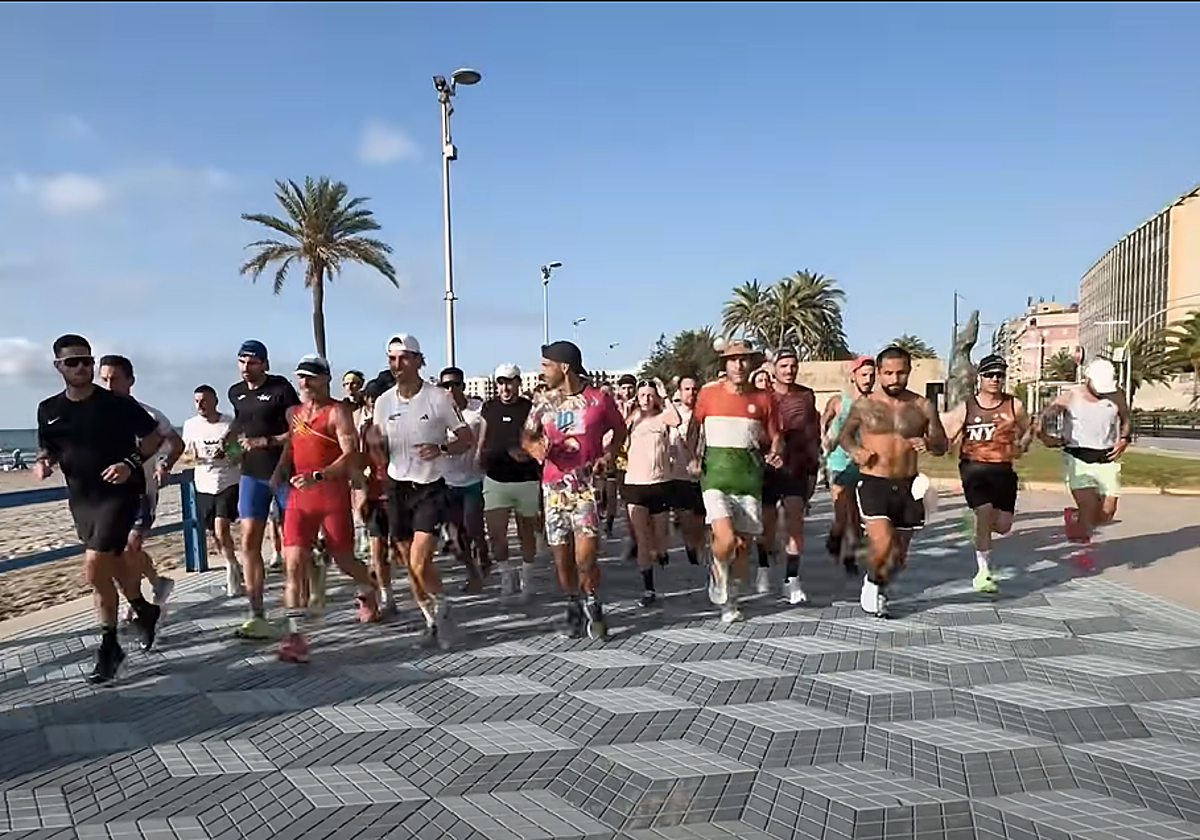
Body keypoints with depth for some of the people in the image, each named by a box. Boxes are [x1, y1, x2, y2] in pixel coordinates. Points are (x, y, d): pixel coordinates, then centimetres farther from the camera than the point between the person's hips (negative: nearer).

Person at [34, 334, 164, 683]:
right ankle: (143, 610, 44)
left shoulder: (119, 404, -10)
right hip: (81, 498, 6)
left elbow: (154, 437, -3)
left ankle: (109, 646, 1)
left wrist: (130, 463, -18)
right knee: (114, 563, 18)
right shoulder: (49, 410, 3)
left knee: (95, 569, -14)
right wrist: (43, 462, -6)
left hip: (119, 493, -6)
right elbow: (48, 448, 16)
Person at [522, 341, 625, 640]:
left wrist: (608, 454, -6)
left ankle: (592, 603, 15)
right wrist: (536, 447, -10)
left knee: (585, 557, -11)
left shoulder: (598, 399, -2)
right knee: (561, 558, 8)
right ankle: (573, 606, 29)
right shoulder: (544, 401, 6)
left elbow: (620, 430, 12)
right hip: (554, 487, 4)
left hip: (587, 486, -3)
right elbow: (526, 436, 12)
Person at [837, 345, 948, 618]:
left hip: (907, 486, 3)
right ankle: (872, 581, 11)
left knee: (899, 555, 11)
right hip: (873, 483, -3)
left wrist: (929, 443, -13)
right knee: (882, 543, -21)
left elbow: (942, 445, 11)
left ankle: (880, 588, 41)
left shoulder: (922, 407, 3)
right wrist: (854, 450, -8)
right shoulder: (865, 405, 0)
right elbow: (844, 435, 14)